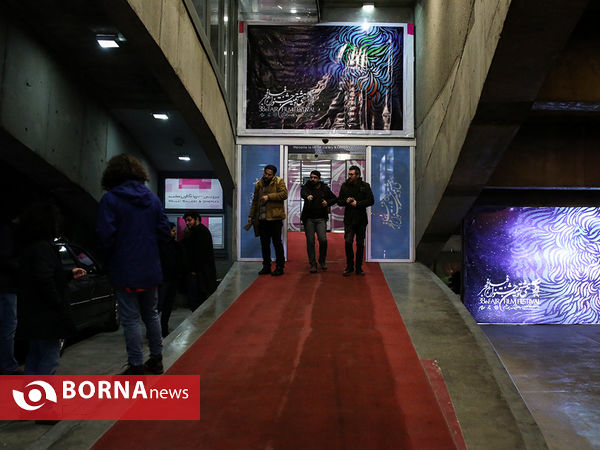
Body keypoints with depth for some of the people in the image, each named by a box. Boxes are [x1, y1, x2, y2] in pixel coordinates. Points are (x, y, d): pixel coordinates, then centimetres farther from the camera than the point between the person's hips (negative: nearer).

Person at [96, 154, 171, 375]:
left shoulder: (110, 199, -10)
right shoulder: (153, 199, 5)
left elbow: (106, 235, -16)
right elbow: (164, 232, 4)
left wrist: (108, 258, 0)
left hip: (124, 271, -5)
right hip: (151, 269, 5)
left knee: (130, 319, 2)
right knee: (151, 314, 18)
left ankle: (136, 366, 8)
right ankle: (156, 359, 27)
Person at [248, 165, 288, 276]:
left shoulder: (279, 182, -1)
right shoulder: (259, 184, 15)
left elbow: (284, 194, -15)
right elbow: (255, 201, 22)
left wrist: (269, 197, -17)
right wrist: (251, 215, 20)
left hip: (275, 218, -5)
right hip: (262, 219, 6)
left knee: (277, 243, -1)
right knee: (264, 244, 9)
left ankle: (279, 267, 6)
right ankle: (266, 267, 19)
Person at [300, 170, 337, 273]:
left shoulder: (325, 188, 7)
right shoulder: (307, 186, 2)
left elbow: (335, 198, 19)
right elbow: (303, 192, -22)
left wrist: (328, 203, -2)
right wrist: (307, 196, -46)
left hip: (321, 219, 0)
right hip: (308, 218, 0)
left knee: (323, 240, -9)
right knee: (310, 241, -1)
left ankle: (322, 261, 14)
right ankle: (313, 264, 9)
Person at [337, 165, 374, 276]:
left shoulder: (365, 186, 0)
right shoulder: (344, 186, 5)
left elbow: (371, 200, -6)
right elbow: (339, 201, 9)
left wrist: (357, 203, -16)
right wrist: (346, 201, -12)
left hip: (361, 220, 0)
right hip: (349, 219, 0)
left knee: (360, 244, 6)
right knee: (348, 242, -9)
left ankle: (359, 267, 16)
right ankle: (349, 267, 3)